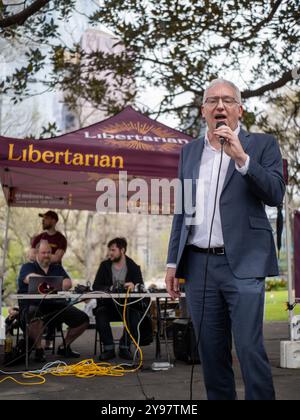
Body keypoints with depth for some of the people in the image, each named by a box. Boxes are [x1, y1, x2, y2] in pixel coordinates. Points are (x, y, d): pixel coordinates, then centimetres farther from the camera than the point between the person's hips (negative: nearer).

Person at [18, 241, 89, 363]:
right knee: (35, 315, -41)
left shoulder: (57, 268, 21)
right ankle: (38, 350, -16)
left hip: (55, 306, 5)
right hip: (32, 305, -5)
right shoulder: (28, 267, 8)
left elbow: (68, 283, 2)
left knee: (83, 319, -8)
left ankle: (64, 347, 13)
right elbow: (30, 279, -17)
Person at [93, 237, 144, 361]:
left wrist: (133, 286, -29)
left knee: (135, 317, -30)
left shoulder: (133, 267, 4)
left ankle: (124, 347, -12)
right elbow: (96, 286, 0)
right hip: (107, 304, 1)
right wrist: (109, 288, -20)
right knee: (100, 315, -31)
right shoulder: (105, 265, 7)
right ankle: (109, 348, -17)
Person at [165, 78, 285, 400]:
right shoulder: (190, 151, 16)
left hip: (242, 264, -4)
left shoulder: (262, 145, 5)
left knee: (249, 348, -8)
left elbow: (276, 195, -8)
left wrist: (241, 158, -17)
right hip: (198, 264, 4)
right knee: (211, 352, 8)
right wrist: (173, 262, 13)